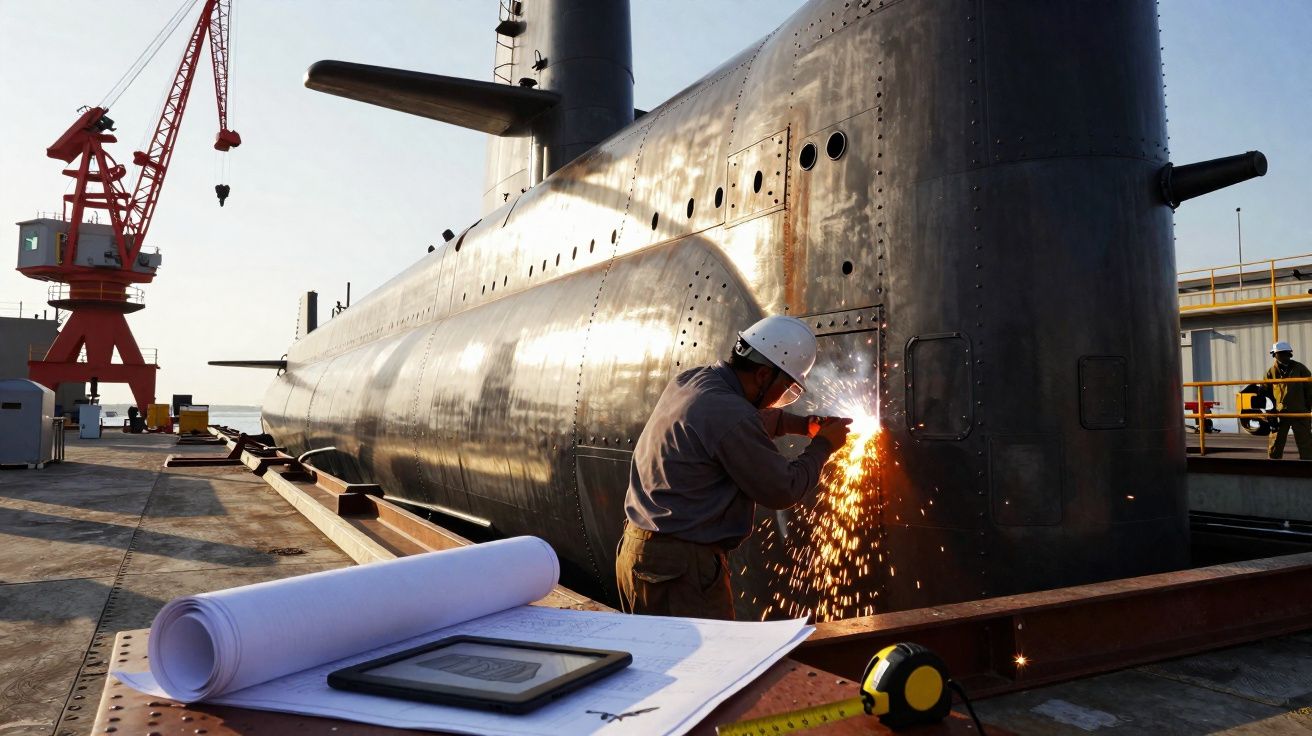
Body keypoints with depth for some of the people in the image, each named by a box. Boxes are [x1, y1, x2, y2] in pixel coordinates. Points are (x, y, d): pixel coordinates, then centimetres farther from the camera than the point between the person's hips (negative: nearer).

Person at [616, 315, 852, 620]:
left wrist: (804, 424, 18)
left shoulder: (688, 381, 6)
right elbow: (783, 490, -12)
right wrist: (823, 446, 2)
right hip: (681, 565, -10)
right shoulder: (729, 413, -22)